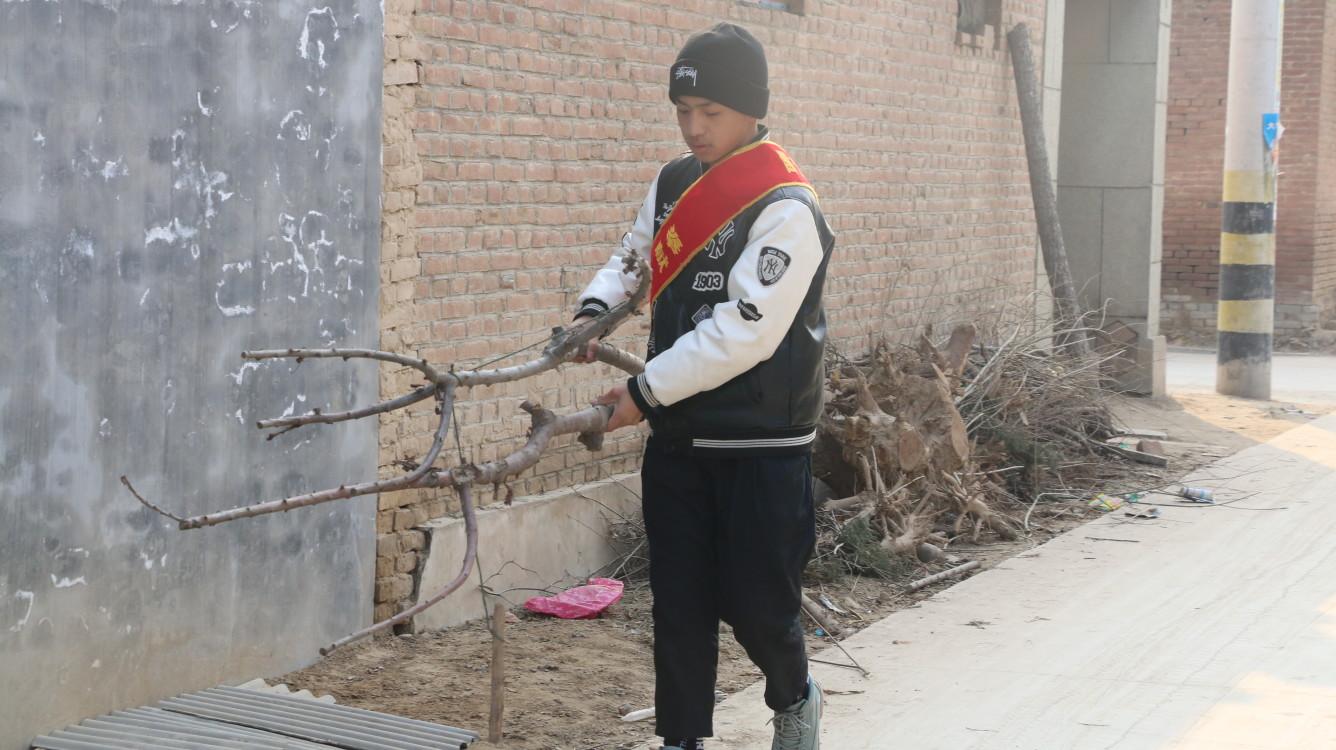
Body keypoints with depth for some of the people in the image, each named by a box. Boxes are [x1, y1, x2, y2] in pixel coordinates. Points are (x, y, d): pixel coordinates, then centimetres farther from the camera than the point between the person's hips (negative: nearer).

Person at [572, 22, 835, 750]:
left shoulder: (786, 209, -16)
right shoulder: (673, 183, 7)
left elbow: (743, 334, -22)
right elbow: (633, 255, 21)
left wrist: (645, 392, -20)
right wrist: (596, 307, -2)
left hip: (761, 445, -6)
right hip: (677, 438, 6)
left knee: (756, 602, 1)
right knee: (678, 603, 7)